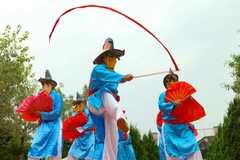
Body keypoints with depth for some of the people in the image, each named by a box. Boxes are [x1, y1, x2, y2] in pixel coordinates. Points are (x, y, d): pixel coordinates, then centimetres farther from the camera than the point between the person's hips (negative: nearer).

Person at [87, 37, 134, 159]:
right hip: (96, 103, -6)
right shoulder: (98, 69, -2)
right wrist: (123, 77, -40)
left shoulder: (114, 73, 21)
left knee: (112, 135, -11)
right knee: (105, 91, -39)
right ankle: (120, 118, -65)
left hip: (108, 107, 6)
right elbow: (108, 76, -24)